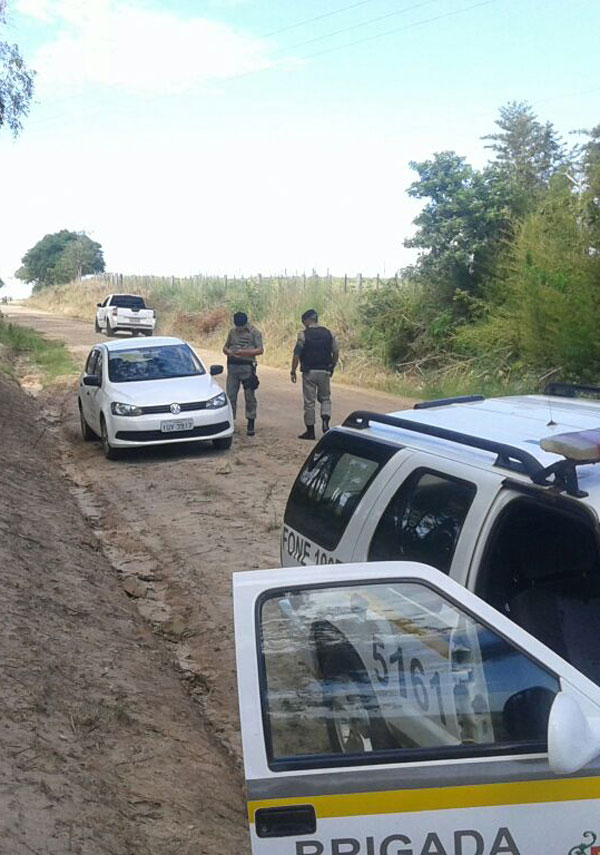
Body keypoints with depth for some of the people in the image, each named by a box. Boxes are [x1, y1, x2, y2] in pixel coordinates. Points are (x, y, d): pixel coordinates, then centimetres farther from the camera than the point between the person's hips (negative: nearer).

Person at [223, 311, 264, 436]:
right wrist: (228, 352, -5)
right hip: (232, 365, 4)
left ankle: (251, 423, 7)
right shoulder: (232, 332, 14)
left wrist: (245, 352, -19)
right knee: (230, 395, 4)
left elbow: (260, 350, -6)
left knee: (250, 396, 0)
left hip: (247, 366, -4)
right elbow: (225, 347, 19)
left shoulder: (254, 332, 0)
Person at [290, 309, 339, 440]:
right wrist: (331, 368, 17)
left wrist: (293, 371, -2)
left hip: (309, 372, -3)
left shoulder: (303, 334, -8)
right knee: (325, 398, 18)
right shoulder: (329, 334, 3)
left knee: (309, 402, 6)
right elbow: (336, 353, 5)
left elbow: (297, 355, -11)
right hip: (325, 372, 3)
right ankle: (325, 419, -7)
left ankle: (310, 431, 10)